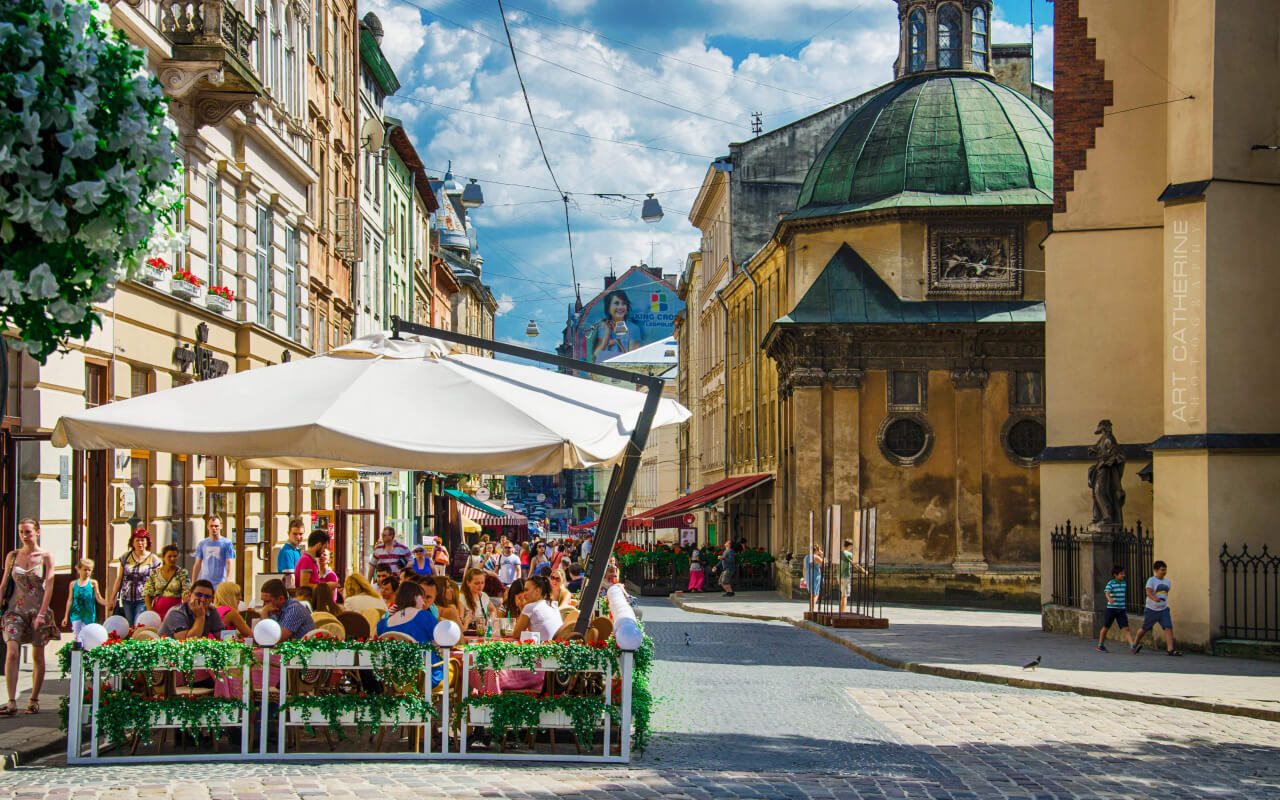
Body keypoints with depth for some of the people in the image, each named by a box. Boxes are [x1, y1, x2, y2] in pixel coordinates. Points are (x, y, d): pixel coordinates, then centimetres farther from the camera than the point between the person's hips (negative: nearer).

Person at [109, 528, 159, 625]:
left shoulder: (153, 559, 1)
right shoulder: (125, 558, 10)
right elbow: (119, 579, 14)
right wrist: (112, 598, 13)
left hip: (143, 600, -3)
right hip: (127, 600, 3)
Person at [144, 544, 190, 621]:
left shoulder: (182, 573, 1)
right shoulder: (155, 573, 8)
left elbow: (187, 592, -7)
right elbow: (147, 593, 9)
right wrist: (150, 611, -2)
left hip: (175, 609, -2)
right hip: (157, 610, 2)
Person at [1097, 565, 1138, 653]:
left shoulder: (1124, 583, 7)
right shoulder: (1111, 583, -10)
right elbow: (1107, 592, -27)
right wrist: (1109, 599, -50)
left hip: (1121, 610, 4)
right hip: (1111, 609, -4)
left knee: (1126, 628, -9)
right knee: (1106, 628, 11)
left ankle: (1132, 646, -19)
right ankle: (1100, 646, 28)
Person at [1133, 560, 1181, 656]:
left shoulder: (1167, 581, 7)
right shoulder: (1151, 580, -12)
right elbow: (1148, 592, -26)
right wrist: (1154, 598, -45)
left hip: (1164, 609, 4)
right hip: (1152, 609, -4)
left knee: (1169, 627, -14)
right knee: (1145, 628, 10)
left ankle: (1170, 649, -17)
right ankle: (1135, 644, 35)